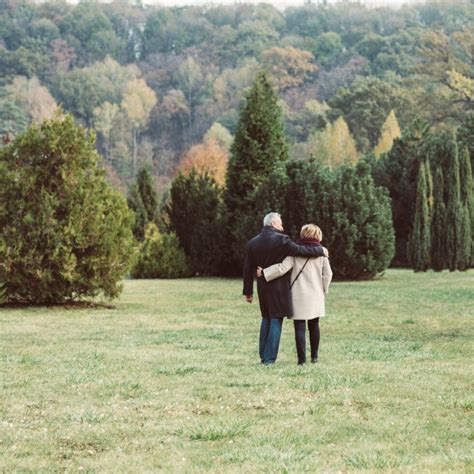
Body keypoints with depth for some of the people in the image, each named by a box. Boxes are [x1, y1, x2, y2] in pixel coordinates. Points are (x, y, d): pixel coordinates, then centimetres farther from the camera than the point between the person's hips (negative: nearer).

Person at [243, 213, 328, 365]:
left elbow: (248, 269, 6)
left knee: (266, 319, 18)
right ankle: (270, 358, -2)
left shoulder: (253, 243, 4)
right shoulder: (281, 240, -13)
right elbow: (301, 250, -15)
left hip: (262, 287, 6)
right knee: (276, 320, 1)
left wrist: (248, 291, 12)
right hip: (279, 287, -6)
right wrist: (321, 250, 1)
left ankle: (263, 355, 17)